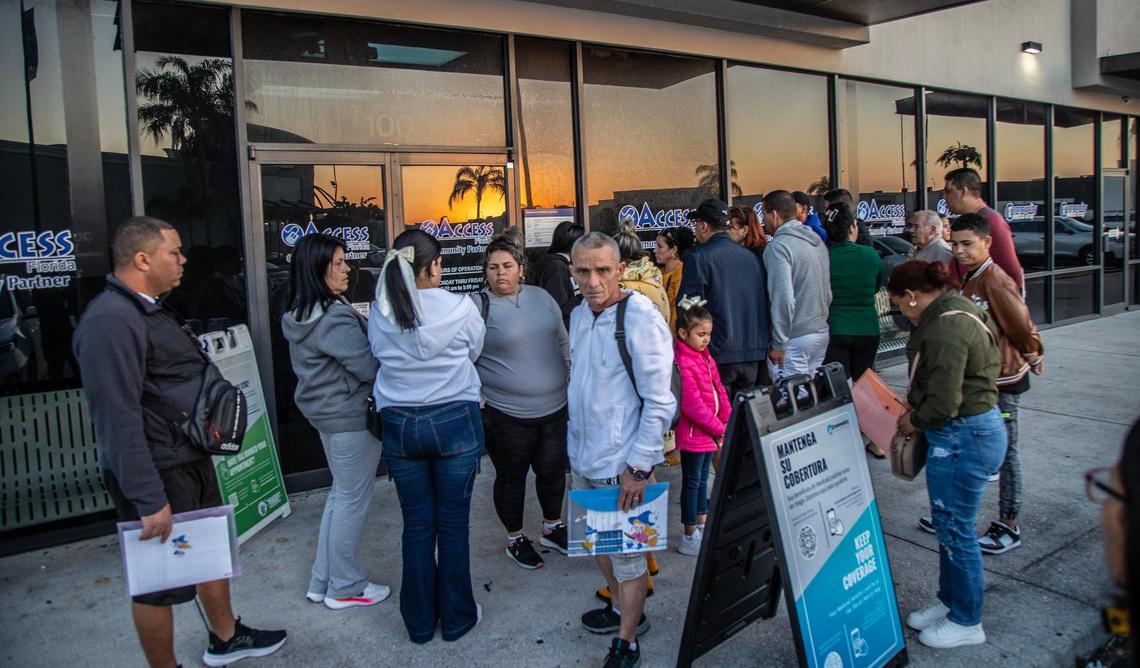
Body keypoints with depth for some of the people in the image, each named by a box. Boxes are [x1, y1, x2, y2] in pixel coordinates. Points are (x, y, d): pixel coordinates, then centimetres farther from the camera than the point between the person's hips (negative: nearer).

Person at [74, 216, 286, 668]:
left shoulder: (151, 309, 10)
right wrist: (149, 499, -28)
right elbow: (118, 417, -28)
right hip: (159, 475, -10)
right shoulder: (111, 321, -23)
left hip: (191, 460, 11)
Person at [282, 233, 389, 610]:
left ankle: (323, 581, 29)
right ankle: (345, 588, 18)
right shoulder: (335, 320, -24)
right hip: (351, 416, -10)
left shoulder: (302, 315, 8)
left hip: (327, 411, 10)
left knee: (340, 494, 20)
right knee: (352, 499, 4)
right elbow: (370, 368, -21)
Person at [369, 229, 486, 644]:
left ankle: (420, 621, 26)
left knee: (417, 525, 14)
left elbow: (378, 354, 7)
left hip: (399, 425, 3)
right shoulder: (459, 308, -12)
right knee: (453, 524, 10)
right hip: (454, 422, -2)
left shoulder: (378, 313, -5)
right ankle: (456, 618, 24)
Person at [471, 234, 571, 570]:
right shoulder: (477, 306, -10)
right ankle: (515, 539, 32)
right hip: (506, 416, -4)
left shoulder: (541, 297, 5)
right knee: (511, 477, 11)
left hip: (555, 407, 5)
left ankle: (552, 527, 39)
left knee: (553, 470, 15)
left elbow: (563, 344, 15)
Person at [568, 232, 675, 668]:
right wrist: (575, 444, 17)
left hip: (621, 464, -7)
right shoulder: (579, 315, 4)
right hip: (582, 459, 7)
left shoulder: (640, 319, -18)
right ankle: (621, 607, 45)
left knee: (627, 554, 7)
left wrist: (639, 466, -18)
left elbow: (660, 401, -18)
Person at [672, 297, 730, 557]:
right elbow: (692, 405, -24)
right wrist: (720, 429, -16)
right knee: (692, 482, 2)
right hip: (692, 435, -9)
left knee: (702, 479, 20)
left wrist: (727, 422, 3)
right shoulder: (682, 363, -22)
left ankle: (702, 525, 36)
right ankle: (689, 538, 14)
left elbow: (719, 390, 13)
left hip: (710, 434, 9)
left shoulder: (705, 357, 9)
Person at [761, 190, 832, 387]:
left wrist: (778, 344, -16)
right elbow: (828, 292, 16)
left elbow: (784, 298, -21)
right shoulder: (817, 241, 12)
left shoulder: (778, 247, -15)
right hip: (822, 332, 9)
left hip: (795, 338, -9)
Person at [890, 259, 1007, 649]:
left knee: (955, 529, 5)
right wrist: (917, 414, 9)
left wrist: (913, 420, -8)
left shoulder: (946, 328, -24)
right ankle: (950, 602, 38)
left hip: (962, 438, -10)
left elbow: (943, 403, -26)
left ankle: (966, 623, 23)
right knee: (948, 525, 21)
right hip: (977, 428, 10)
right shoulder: (956, 310, 9)